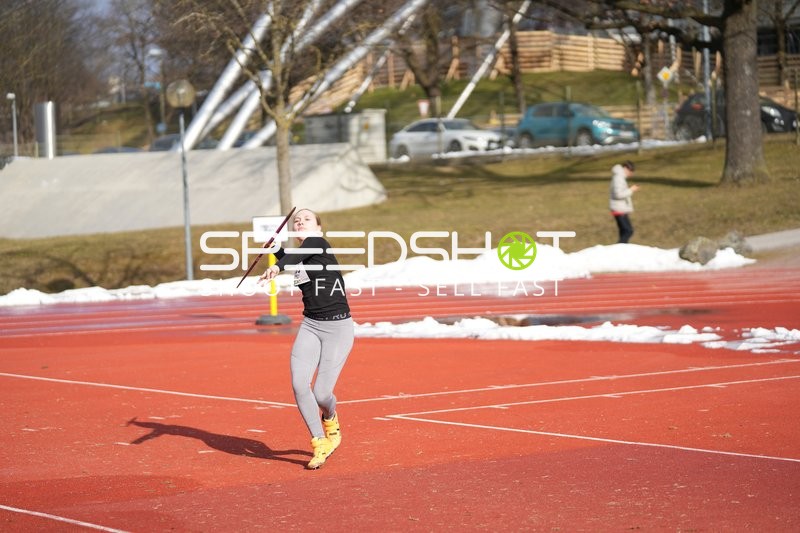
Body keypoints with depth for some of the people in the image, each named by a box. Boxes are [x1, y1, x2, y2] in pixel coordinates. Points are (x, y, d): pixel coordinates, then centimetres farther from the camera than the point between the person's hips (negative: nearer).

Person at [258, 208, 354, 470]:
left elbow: (302, 252, -36)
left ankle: (330, 418, 30)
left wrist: (277, 266, -52)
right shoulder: (298, 257, 10)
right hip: (310, 326, 6)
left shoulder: (318, 243, -10)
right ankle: (320, 444, -2)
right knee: (299, 384, -15)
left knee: (321, 394, -8)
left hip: (338, 327, -6)